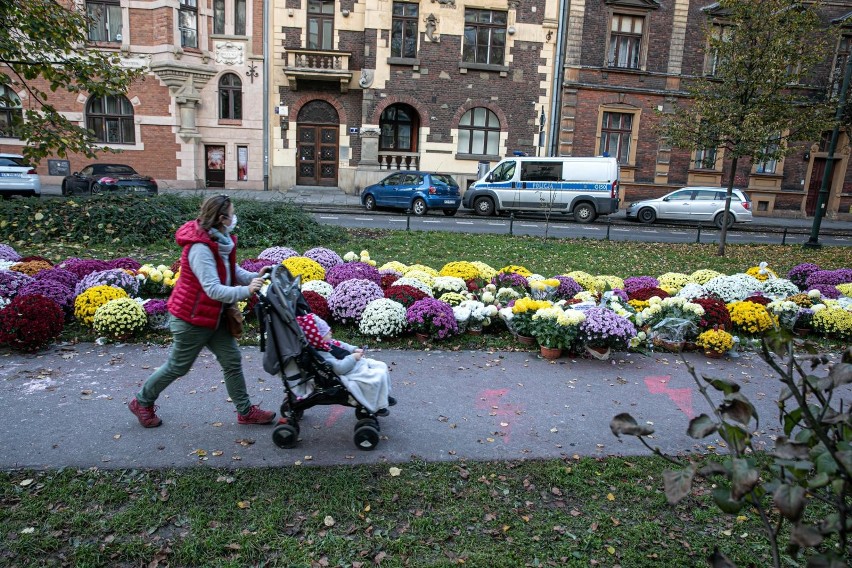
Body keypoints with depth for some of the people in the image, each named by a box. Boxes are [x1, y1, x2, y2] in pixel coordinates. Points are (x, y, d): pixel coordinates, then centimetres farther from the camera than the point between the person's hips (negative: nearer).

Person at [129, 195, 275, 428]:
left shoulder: (220, 241, -1)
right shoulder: (200, 248, -28)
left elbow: (232, 271, 5)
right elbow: (213, 289, -35)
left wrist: (254, 277, -13)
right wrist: (246, 291, -43)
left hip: (214, 316, 9)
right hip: (192, 319, -8)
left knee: (232, 360, 9)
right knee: (177, 366, 10)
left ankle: (245, 411, 20)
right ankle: (142, 402, 34)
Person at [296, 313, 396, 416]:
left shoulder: (329, 343, 4)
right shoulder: (322, 354, -27)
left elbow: (342, 345, 20)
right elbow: (340, 367, -32)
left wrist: (354, 349, 6)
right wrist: (353, 357, -24)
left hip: (358, 363, 11)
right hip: (354, 375, -11)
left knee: (381, 366, 13)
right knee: (380, 375, -20)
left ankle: (384, 395, 30)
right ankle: (379, 406, -4)